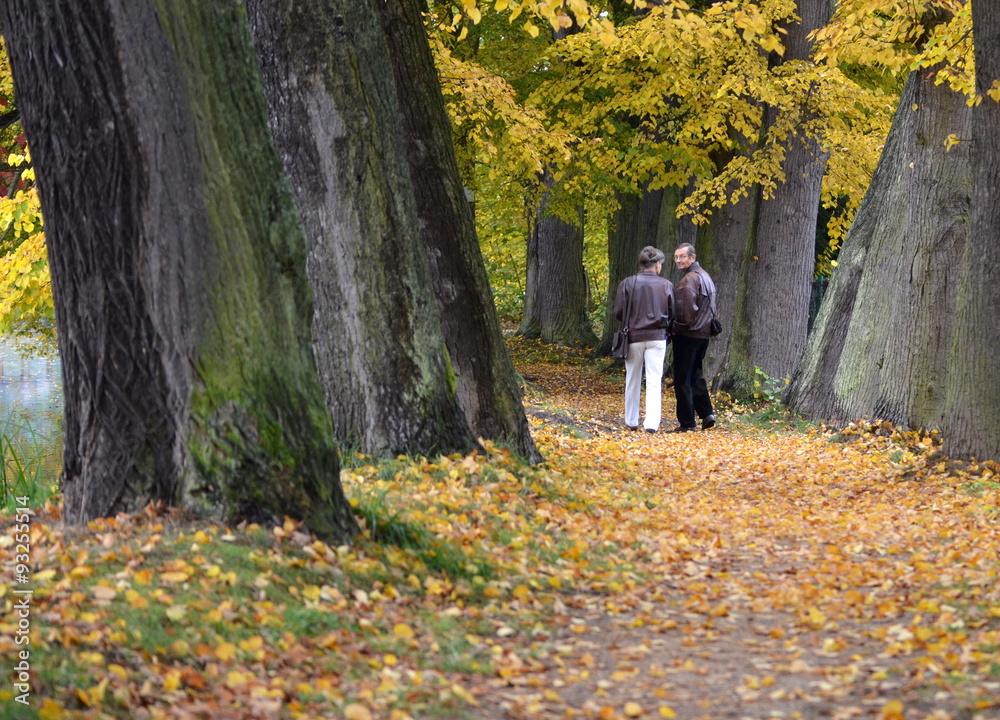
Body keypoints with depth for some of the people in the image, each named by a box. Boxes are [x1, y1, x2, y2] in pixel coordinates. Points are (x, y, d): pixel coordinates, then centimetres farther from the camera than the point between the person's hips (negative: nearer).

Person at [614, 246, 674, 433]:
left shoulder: (627, 284, -6)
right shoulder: (666, 285, -4)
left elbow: (619, 312, -4)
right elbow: (673, 313, 0)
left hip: (634, 337, 1)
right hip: (657, 337, -1)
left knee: (633, 381, 14)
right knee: (654, 381, -1)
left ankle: (631, 421, 22)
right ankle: (652, 422, -11)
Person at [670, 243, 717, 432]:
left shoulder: (690, 279, -16)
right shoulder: (705, 276, 16)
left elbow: (687, 309, -23)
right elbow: (710, 307, 21)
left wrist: (678, 328, -10)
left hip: (687, 335, -10)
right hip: (703, 333, 10)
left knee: (682, 379, -4)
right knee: (696, 375, 19)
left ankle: (687, 422, -3)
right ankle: (707, 413, 13)